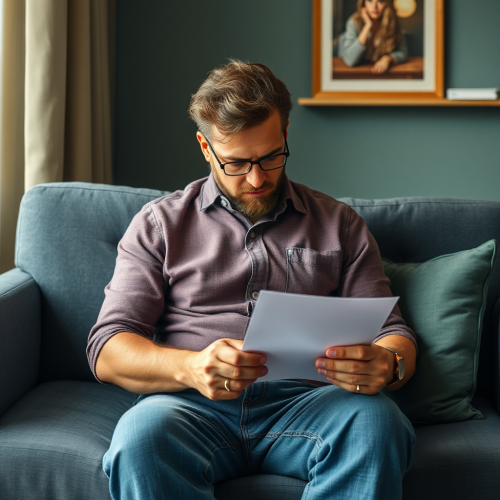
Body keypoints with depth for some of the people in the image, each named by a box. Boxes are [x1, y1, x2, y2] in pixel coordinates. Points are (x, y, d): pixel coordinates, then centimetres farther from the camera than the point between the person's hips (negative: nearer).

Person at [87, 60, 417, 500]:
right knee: (142, 435, -36)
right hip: (194, 405, -1)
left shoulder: (339, 225, 19)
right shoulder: (160, 223, 15)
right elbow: (107, 351, 6)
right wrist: (189, 368, -17)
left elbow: (392, 331, 15)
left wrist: (387, 364, -12)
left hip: (303, 399, 2)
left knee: (376, 420, -33)